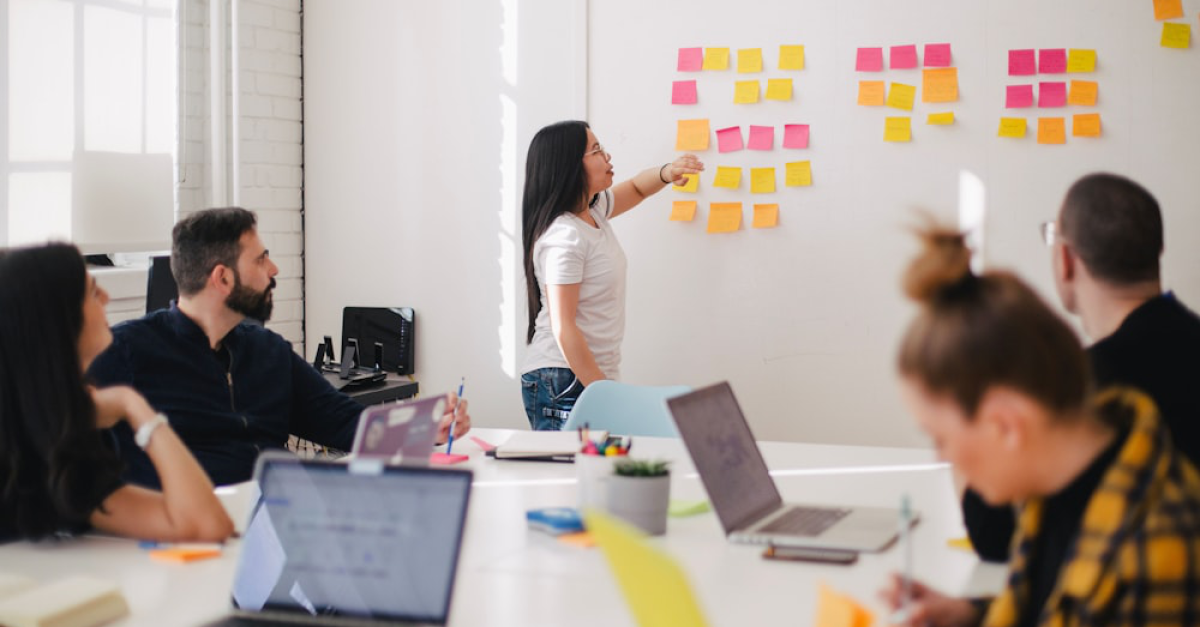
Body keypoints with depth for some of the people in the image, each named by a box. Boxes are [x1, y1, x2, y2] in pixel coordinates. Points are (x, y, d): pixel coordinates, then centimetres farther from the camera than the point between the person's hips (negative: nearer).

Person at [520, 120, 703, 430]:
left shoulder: (593, 210, 9)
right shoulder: (563, 237, -18)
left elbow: (636, 188, 28)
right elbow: (563, 329, -20)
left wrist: (667, 173, 4)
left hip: (595, 375, 9)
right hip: (563, 384, -9)